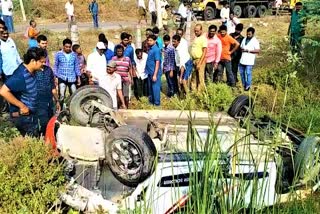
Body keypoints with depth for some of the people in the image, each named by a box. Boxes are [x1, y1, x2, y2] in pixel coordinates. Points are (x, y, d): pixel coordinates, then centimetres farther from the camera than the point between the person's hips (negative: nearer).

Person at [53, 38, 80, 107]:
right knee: (61, 95, -10)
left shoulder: (74, 55, 3)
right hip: (62, 78, -2)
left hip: (72, 78, 2)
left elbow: (76, 66, 11)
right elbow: (55, 66, 5)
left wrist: (78, 77, 9)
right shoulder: (58, 54, -1)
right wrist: (55, 77, 0)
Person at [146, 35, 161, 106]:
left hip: (154, 73, -8)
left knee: (155, 87, -1)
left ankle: (156, 103, 9)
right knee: (150, 87, 17)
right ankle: (151, 101, 29)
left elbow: (157, 62, -18)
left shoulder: (156, 50, -15)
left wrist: (155, 75, -21)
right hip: (150, 72, 8)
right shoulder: (150, 49, 10)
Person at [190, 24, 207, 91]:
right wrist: (192, 60, 10)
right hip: (194, 60, 8)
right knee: (194, 77, 12)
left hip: (200, 60, -8)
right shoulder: (195, 38, 14)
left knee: (200, 77, -3)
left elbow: (204, 52, -14)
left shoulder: (203, 39, -9)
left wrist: (199, 63, -18)